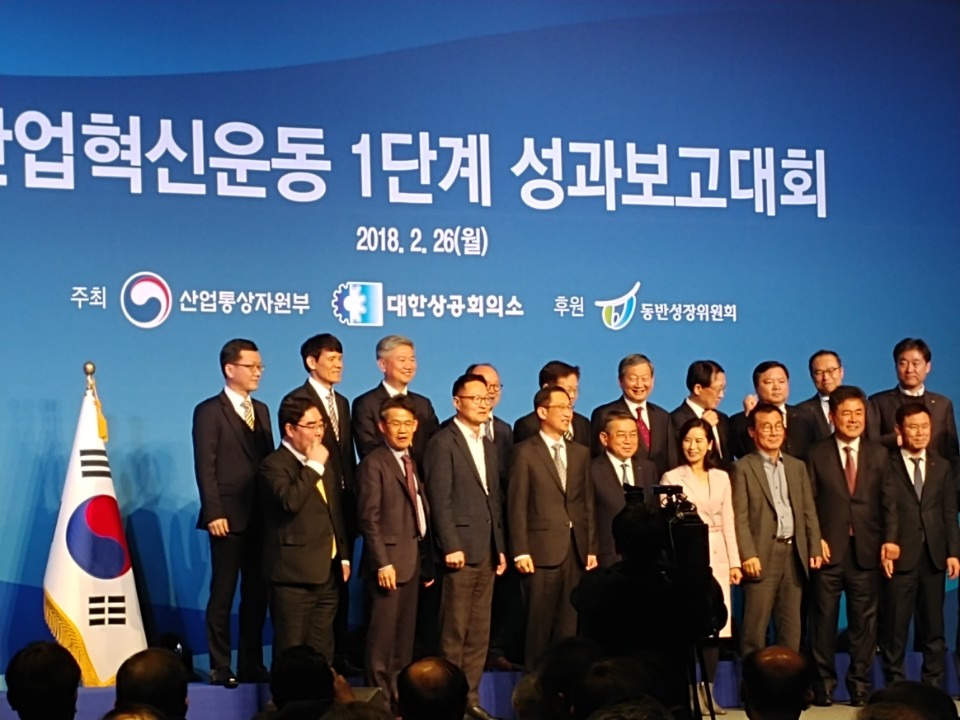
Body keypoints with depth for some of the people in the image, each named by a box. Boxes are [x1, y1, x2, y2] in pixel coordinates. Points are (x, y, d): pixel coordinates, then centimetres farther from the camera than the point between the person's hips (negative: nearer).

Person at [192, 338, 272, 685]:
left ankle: (252, 665, 16)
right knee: (222, 595, 0)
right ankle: (220, 668, 5)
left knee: (257, 594, 9)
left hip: (261, 517, 6)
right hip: (229, 518, -6)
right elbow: (205, 468, -10)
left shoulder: (261, 410, 15)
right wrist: (214, 513, -16)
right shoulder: (209, 411, -5)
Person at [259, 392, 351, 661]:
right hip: (294, 575, -8)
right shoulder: (274, 465, -10)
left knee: (322, 653, 12)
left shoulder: (322, 463, 17)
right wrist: (313, 466, -19)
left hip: (326, 574, 8)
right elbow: (289, 501, -29)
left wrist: (344, 556, 18)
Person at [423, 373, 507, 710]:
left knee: (480, 633, 8)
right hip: (460, 550, -7)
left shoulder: (488, 445, 18)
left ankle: (470, 698, 14)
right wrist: (450, 546, -17)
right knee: (454, 633, -3)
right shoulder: (443, 442, -6)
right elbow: (439, 500, -12)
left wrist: (500, 547, 13)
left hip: (487, 552, 7)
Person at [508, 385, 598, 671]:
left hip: (575, 549, 5)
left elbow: (587, 503, 14)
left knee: (569, 623, 6)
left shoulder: (581, 453, 15)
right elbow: (517, 505, -4)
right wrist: (520, 551, -10)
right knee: (539, 623, -1)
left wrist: (591, 548, 8)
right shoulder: (525, 452, -1)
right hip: (543, 548, -5)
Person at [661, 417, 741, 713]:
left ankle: (709, 689, 9)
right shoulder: (671, 478, 2)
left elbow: (728, 522, 12)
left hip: (716, 558, 3)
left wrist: (734, 562, 7)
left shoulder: (722, 478, 12)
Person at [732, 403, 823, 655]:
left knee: (791, 628, 8)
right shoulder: (743, 468, -1)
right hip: (762, 555, -5)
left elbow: (809, 512, 14)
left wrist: (815, 549, 5)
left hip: (795, 554, 5)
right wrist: (748, 555, -16)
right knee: (756, 627, -3)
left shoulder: (797, 467, 16)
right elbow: (740, 517, -7)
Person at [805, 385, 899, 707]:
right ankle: (824, 685, 12)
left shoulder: (878, 455, 10)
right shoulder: (816, 455, 4)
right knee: (824, 620, 3)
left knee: (864, 621, 4)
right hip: (828, 550, -2)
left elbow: (889, 502, 5)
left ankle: (860, 685, 12)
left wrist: (889, 540, -6)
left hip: (866, 551, 2)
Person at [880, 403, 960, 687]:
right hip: (900, 556, -4)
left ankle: (933, 686, 14)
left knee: (933, 627, 8)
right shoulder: (887, 464, -2)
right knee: (895, 627, 1)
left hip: (934, 557, 4)